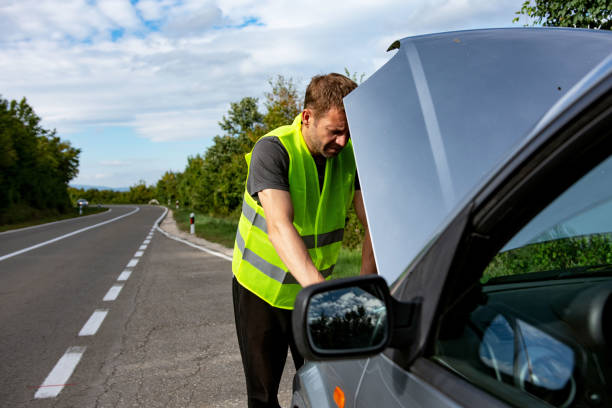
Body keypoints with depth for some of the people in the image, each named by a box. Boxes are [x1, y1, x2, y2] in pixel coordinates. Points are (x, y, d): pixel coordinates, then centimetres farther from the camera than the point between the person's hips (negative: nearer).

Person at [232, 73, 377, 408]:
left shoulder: (349, 155, -9)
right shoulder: (272, 150, -23)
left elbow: (373, 222, -12)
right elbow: (279, 226, -37)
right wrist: (318, 288, -50)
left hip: (313, 289, 4)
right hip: (262, 288, -3)